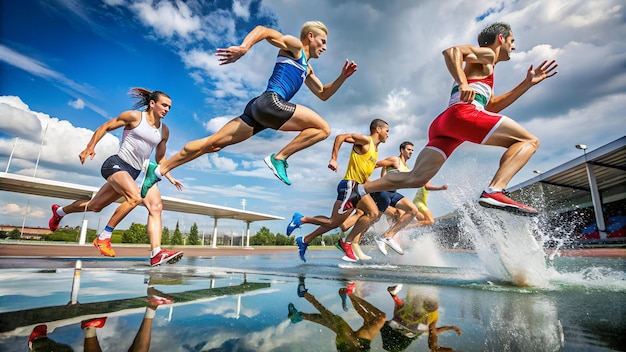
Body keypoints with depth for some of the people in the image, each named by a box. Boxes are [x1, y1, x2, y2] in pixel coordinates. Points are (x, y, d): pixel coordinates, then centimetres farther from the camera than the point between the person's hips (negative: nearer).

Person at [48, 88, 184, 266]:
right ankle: (103, 237, -13)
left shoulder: (164, 131, 10)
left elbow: (160, 158, 18)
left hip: (134, 173, 6)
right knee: (135, 197, -27)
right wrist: (90, 147, -4)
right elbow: (105, 127, 4)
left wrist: (170, 178, 8)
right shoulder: (134, 116, -4)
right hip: (116, 164, -6)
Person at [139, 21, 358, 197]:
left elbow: (323, 94, 36)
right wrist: (243, 48, -22)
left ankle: (160, 169, 9)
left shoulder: (306, 69, 33)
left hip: (261, 109, 9)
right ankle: (279, 158, -12)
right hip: (269, 103, -9)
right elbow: (263, 30, -4)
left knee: (213, 144, 5)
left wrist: (342, 77, 25)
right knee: (323, 129, -8)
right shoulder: (294, 46, 8)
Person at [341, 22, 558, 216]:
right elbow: (452, 51, -5)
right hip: (462, 114, -9)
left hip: (445, 123, 9)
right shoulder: (486, 55, 13)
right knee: (529, 141, -6)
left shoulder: (485, 68, 41)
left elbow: (493, 106, 39)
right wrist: (463, 84, -18)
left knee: (416, 178, 2)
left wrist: (528, 83, 37)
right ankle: (494, 191, -29)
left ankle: (360, 190, 0)